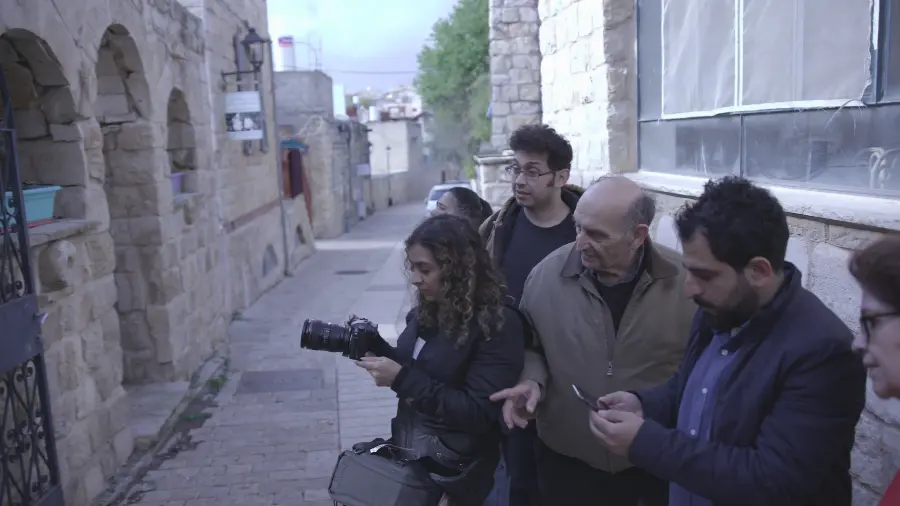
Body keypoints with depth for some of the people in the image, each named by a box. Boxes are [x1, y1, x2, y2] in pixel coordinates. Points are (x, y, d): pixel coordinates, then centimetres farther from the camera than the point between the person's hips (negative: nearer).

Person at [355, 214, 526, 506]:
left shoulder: (499, 324, -20)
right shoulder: (425, 311, 0)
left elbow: (478, 414, -23)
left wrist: (401, 378, -26)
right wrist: (375, 347, -6)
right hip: (405, 450, 6)